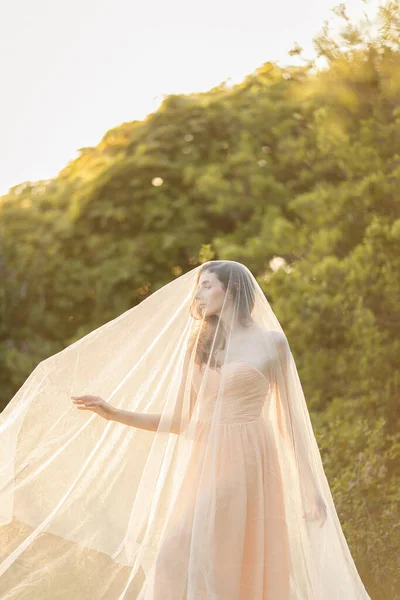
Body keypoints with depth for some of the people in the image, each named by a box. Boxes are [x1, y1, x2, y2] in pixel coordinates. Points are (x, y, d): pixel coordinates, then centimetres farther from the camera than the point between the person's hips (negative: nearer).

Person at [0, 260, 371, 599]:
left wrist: (311, 486, -1)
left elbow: (290, 419, 4)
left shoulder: (270, 342, 5)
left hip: (246, 464, -4)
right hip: (204, 466, 5)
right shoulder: (198, 348, 17)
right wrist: (113, 413, 4)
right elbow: (178, 420, 13)